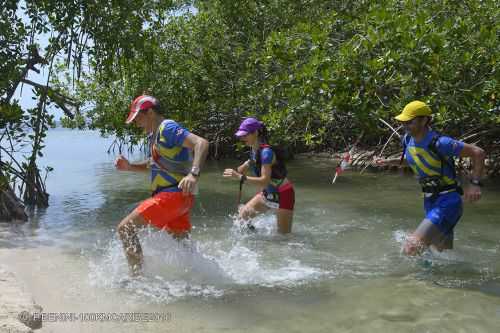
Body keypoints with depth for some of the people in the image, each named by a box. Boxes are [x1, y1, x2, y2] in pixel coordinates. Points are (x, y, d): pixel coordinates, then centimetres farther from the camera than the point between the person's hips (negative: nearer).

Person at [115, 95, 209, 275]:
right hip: (177, 198, 10)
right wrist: (129, 167, 14)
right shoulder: (154, 135, 18)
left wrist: (194, 174, -38)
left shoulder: (168, 128, -12)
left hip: (173, 194, -10)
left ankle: (137, 277, -6)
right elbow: (153, 164, 31)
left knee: (125, 228, -10)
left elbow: (201, 143, -24)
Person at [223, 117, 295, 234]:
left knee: (284, 234, 0)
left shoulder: (266, 152, -28)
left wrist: (240, 177, -39)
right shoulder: (254, 150, -3)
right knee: (243, 214, 1)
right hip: (268, 193, 8)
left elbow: (265, 181, -34)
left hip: (283, 194, -8)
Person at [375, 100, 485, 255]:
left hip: (448, 201, -8)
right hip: (429, 201, 8)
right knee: (443, 252, 22)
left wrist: (474, 183, -21)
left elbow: (478, 152, -17)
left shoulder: (439, 143, -22)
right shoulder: (408, 140, 1)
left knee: (412, 247, -24)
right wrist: (388, 162, 18)